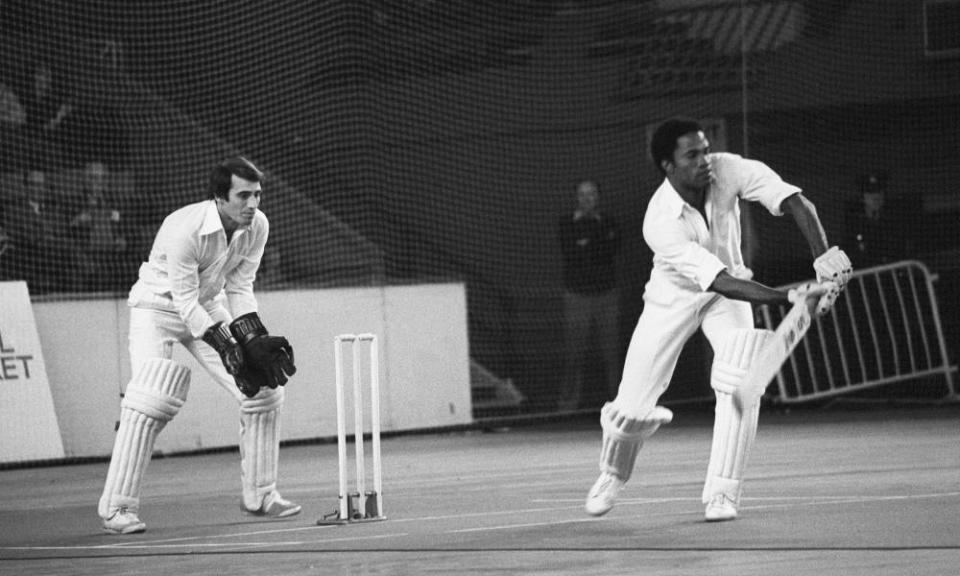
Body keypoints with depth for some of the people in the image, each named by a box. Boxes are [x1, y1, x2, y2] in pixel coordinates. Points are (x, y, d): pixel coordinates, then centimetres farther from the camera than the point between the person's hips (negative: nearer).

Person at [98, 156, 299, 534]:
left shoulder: (257, 226, -14)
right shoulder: (185, 229, -33)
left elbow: (239, 288, -6)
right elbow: (186, 302, -30)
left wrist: (256, 341, -19)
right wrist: (228, 348, -36)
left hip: (209, 306, 6)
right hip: (158, 306, -6)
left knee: (265, 387, -2)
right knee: (151, 400, -25)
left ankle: (259, 496, 12)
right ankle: (116, 508, -20)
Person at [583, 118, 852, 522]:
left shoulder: (729, 171, -26)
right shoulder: (661, 222, -35)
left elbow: (797, 204, -31)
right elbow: (721, 283, -41)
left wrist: (826, 261, -47)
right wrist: (788, 297, -51)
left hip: (727, 299, 2)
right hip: (673, 297, -2)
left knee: (741, 382, -23)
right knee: (632, 410, -3)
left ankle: (721, 493, -12)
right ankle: (613, 473, 31)